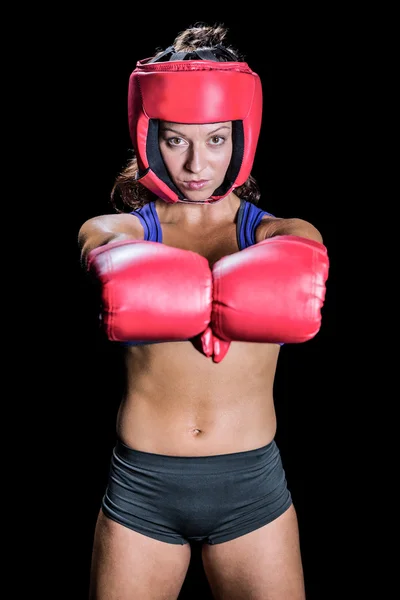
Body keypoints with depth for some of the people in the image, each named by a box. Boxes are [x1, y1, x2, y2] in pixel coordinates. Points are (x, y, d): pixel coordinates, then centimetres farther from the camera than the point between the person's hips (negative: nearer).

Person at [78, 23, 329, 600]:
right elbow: (104, 245, -23)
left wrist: (266, 282, -40)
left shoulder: (272, 230, 2)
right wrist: (123, 274, -42)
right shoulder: (117, 227, 1)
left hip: (251, 485, 0)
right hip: (142, 486, 0)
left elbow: (299, 250, -22)